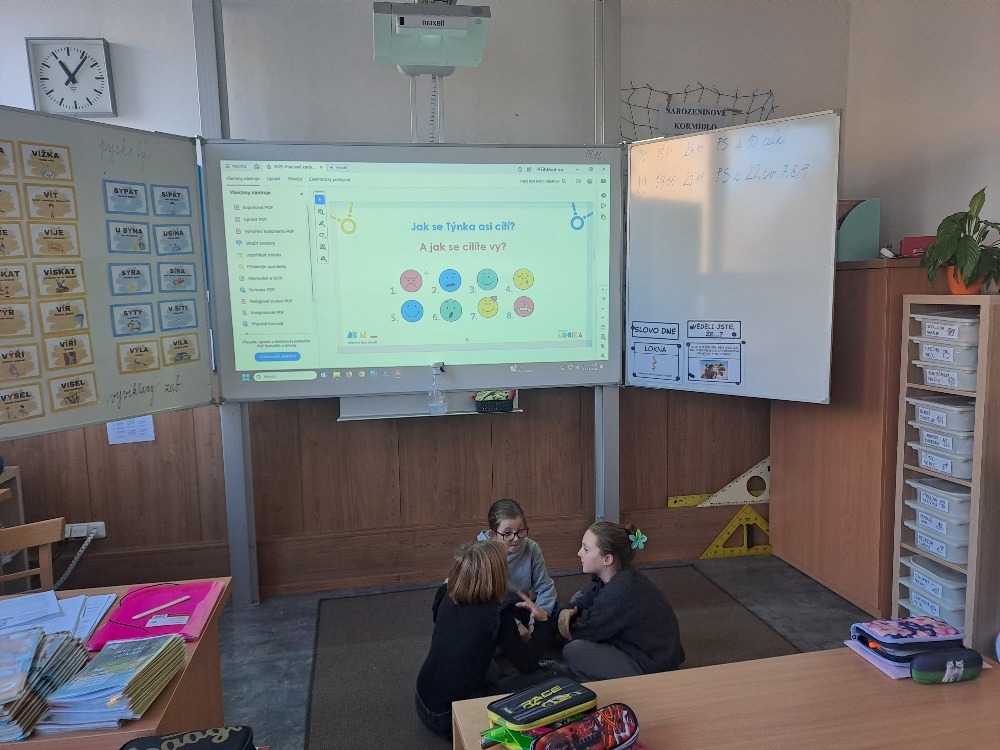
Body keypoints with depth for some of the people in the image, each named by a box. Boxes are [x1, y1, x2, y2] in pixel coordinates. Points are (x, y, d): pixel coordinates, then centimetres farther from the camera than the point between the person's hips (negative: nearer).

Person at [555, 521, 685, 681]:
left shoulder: (621, 593, -33)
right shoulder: (616, 577, -5)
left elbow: (586, 630, -20)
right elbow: (583, 600, 7)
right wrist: (567, 611, -16)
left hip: (651, 667, -10)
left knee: (573, 652, -16)